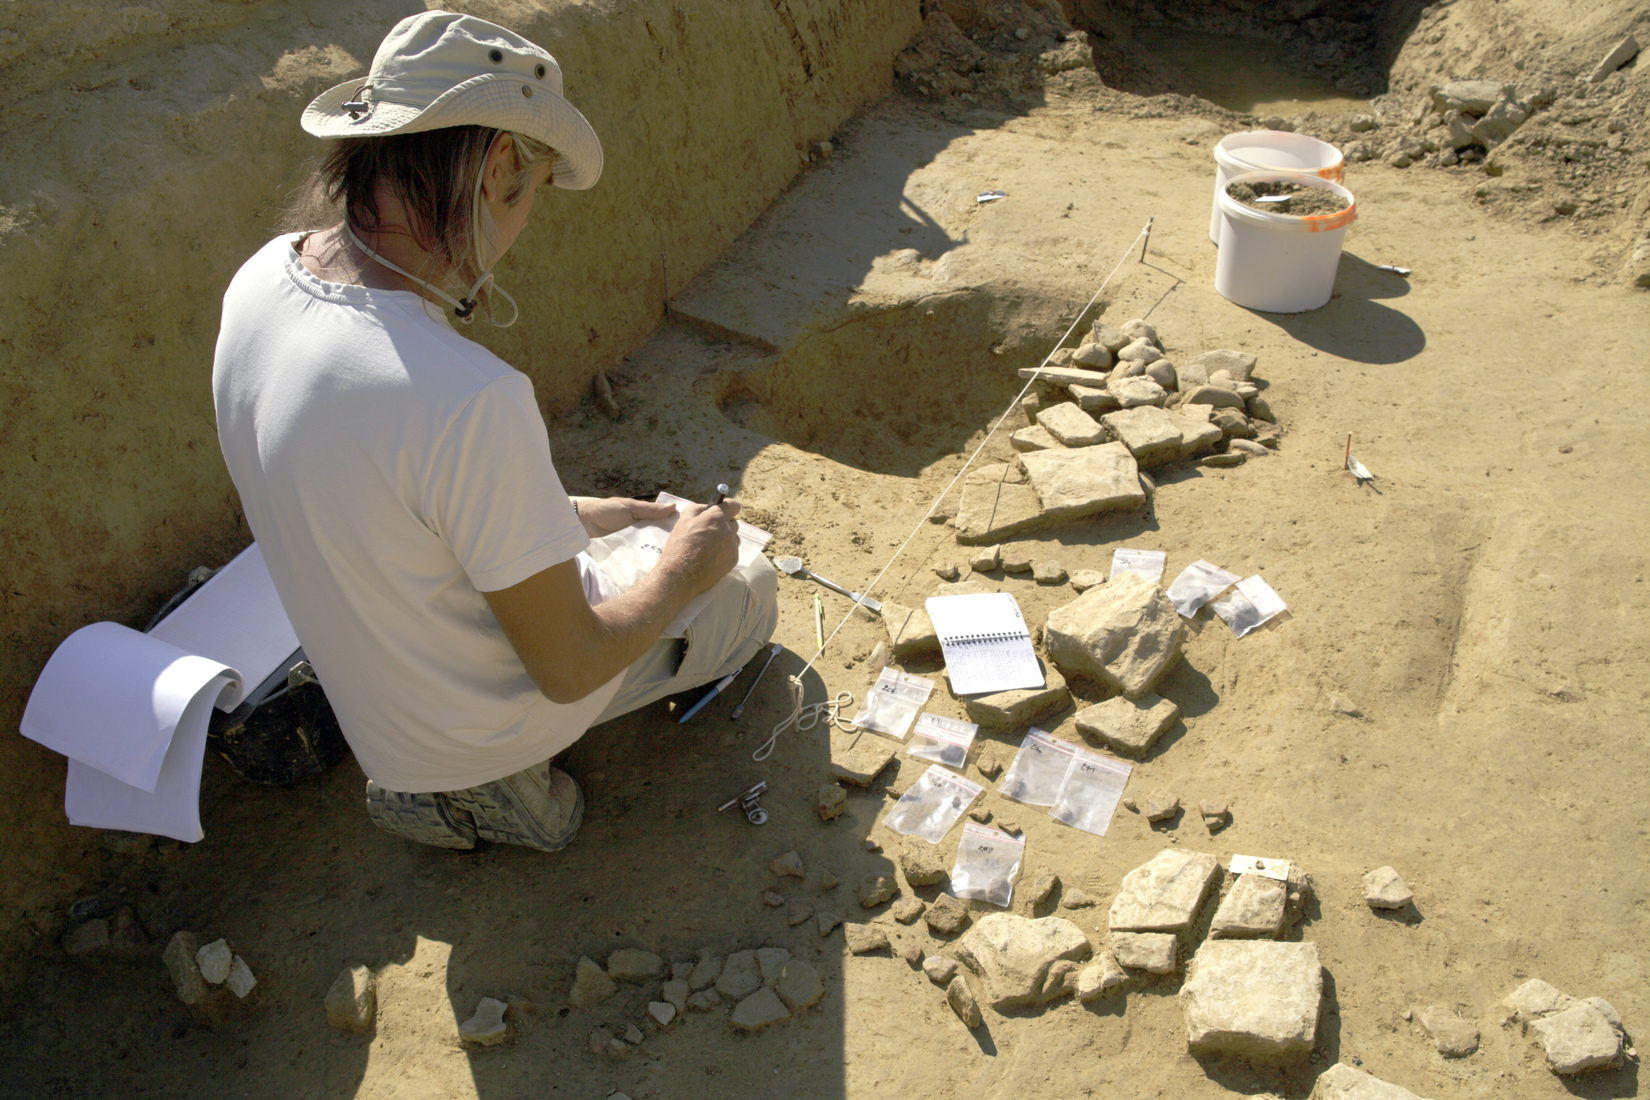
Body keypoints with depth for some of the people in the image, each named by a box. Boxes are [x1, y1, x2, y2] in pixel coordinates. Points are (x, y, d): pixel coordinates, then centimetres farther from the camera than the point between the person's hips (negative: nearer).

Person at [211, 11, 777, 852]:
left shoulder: (261, 279, -13)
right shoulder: (472, 402, -39)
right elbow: (569, 669, -26)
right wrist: (682, 572, -10)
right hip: (478, 727, -7)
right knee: (749, 586, 15)